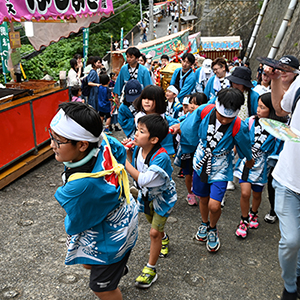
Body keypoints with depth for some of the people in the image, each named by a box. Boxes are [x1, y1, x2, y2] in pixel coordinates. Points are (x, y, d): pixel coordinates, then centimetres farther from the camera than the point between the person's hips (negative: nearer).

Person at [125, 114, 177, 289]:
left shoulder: (161, 157, -38)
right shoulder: (138, 148, -17)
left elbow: (143, 180, -44)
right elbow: (133, 166, 0)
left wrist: (125, 162, -41)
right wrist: (128, 152, -17)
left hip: (163, 197, -7)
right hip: (147, 195, 7)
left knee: (154, 232, -3)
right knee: (153, 221, 27)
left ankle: (151, 269, 16)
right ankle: (164, 239, 62)